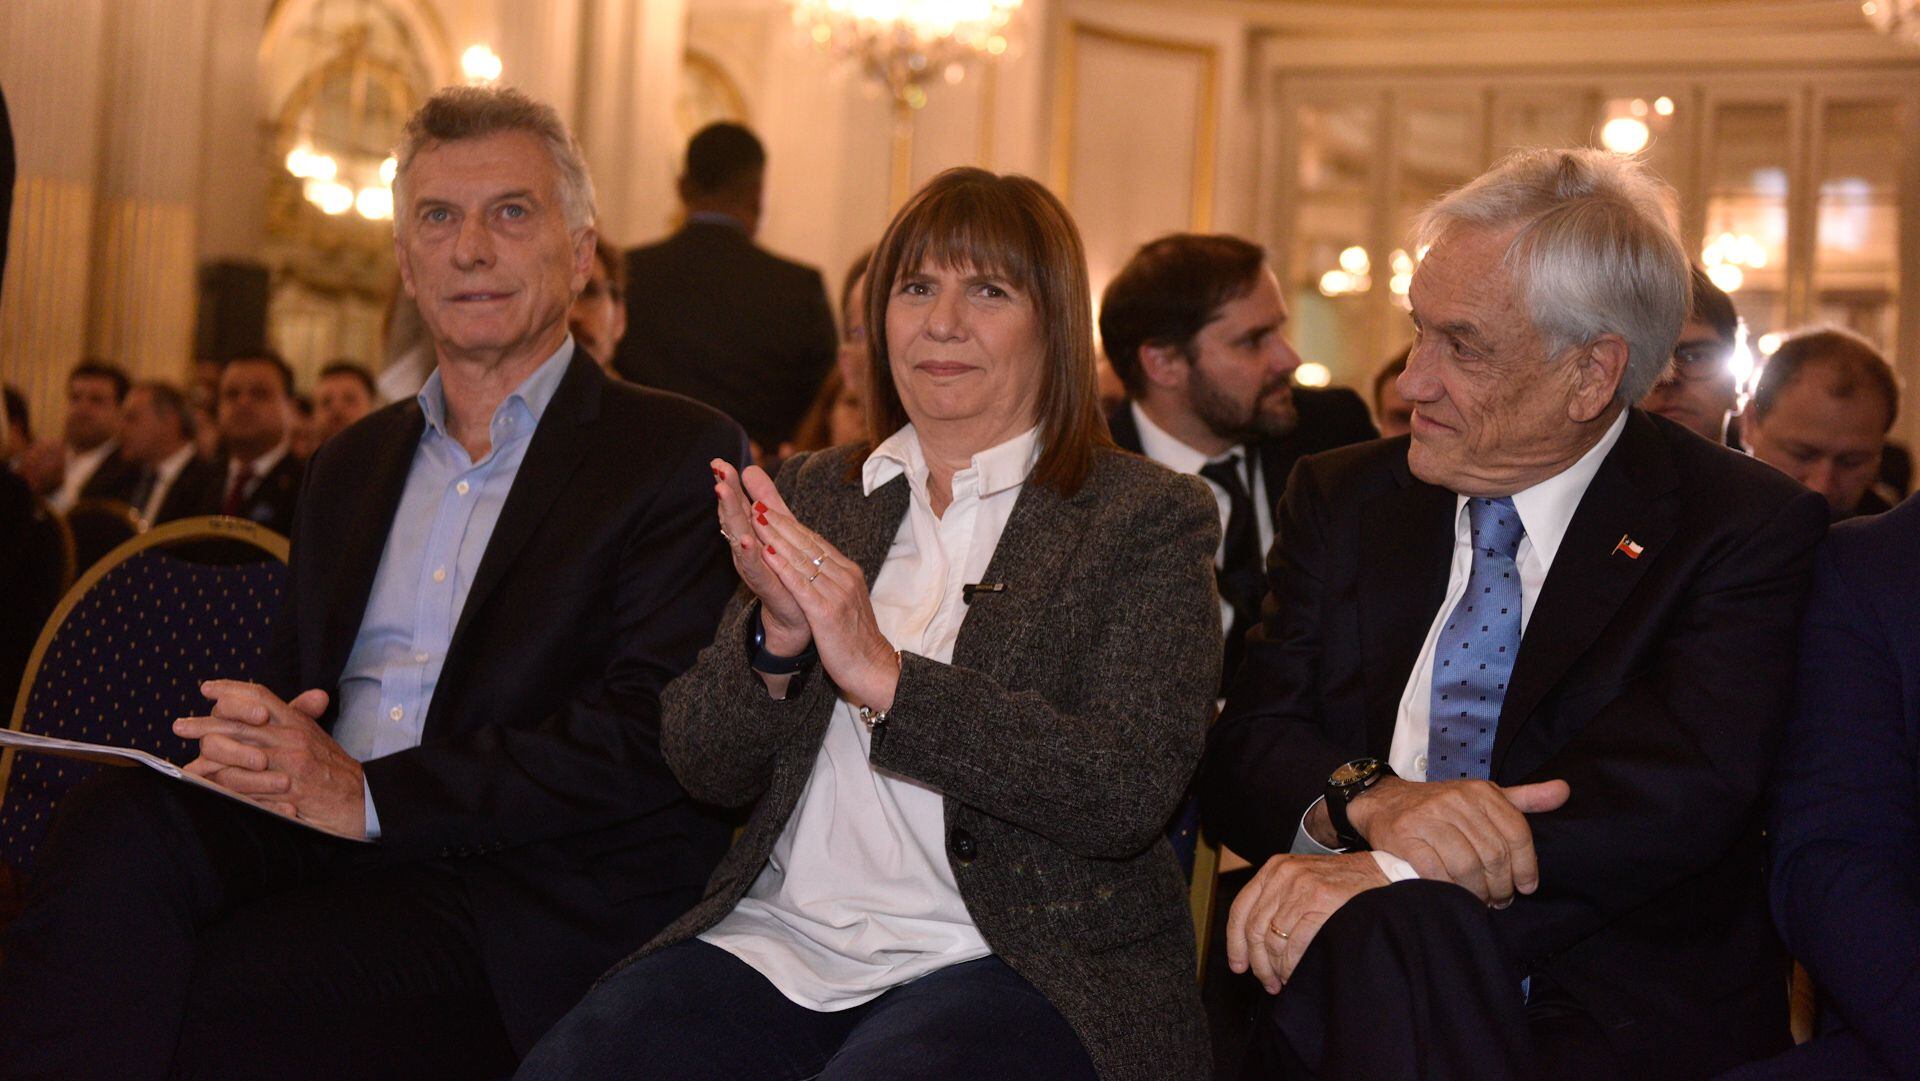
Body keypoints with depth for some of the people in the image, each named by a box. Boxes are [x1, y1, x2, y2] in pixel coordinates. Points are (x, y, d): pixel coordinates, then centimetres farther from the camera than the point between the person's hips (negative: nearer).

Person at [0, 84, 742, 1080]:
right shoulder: (351, 463, 24)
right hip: (324, 839, 5)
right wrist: (248, 739, -4)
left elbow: (651, 735, -10)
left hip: (527, 889, -5)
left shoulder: (682, 455, 2)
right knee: (116, 829, -27)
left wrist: (372, 793, -16)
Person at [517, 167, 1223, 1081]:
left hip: (1012, 963, -3)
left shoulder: (1148, 518, 1)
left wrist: (884, 675, -20)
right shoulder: (814, 493, 14)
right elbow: (705, 771, 10)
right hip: (778, 938, 4)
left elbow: (1130, 793, -13)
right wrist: (773, 637, -12)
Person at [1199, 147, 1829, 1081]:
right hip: (1340, 1000, 2)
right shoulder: (1342, 501, 13)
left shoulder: (1746, 529, 0)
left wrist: (1397, 870, -26)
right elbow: (1241, 751, 5)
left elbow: (1681, 787, -15)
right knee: (1388, 936, -33)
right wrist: (1367, 800, -19)